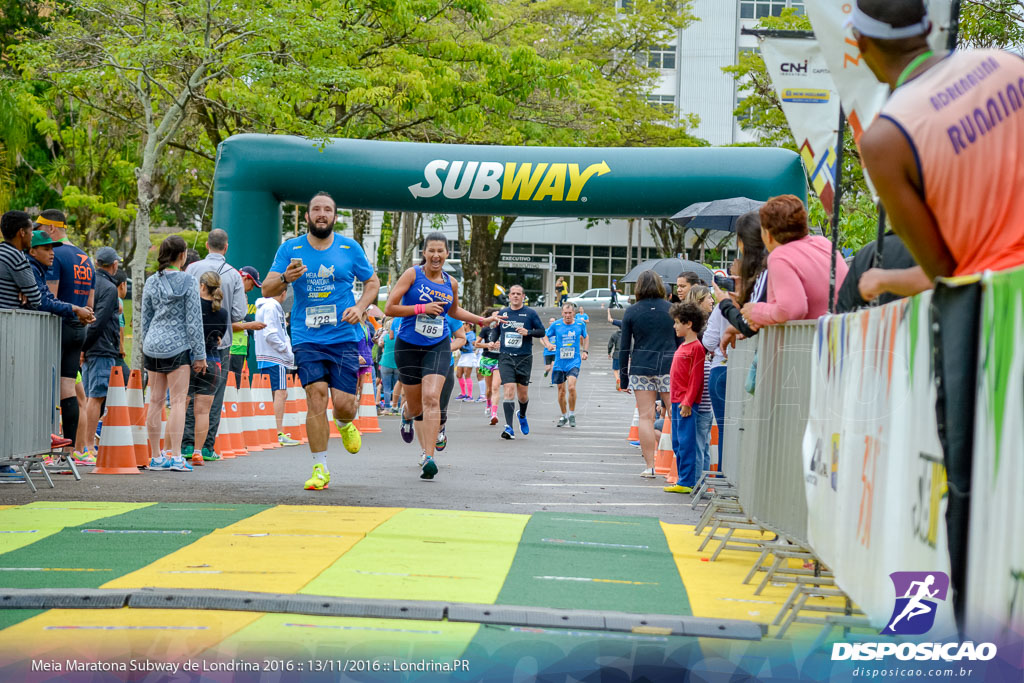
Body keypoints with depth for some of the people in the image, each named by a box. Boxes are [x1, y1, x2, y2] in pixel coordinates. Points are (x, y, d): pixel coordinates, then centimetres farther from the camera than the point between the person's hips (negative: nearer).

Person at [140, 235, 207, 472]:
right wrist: (200, 354, -3)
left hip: (153, 346, 5)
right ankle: (175, 456, -12)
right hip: (177, 346, -5)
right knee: (178, 401, -5)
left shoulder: (152, 282, 7)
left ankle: (156, 457, 12)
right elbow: (193, 320, -7)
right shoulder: (188, 282, -7)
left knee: (155, 402, 8)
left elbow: (145, 319, 12)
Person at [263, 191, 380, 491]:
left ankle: (344, 424, 33)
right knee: (316, 396, -14)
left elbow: (372, 282, 16)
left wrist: (360, 307, -3)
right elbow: (267, 290, 1)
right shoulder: (290, 249, 4)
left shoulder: (350, 248, 5)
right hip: (306, 339, 0)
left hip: (344, 338, 1)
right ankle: (320, 469, -5)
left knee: (344, 403, -6)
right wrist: (285, 278, -21)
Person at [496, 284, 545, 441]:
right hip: (506, 358, 1)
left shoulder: (530, 313, 0)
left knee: (523, 395, 7)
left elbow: (542, 331, 3)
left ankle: (522, 415, 41)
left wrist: (528, 332, -13)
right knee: (509, 391, -14)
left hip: (524, 358, -1)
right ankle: (509, 428, -18)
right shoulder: (502, 313, 8)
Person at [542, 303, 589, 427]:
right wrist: (548, 345, -12)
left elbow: (585, 337, 20)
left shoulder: (580, 325, 2)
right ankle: (564, 416, 25)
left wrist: (585, 351, 8)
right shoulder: (556, 325, -2)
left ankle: (572, 414, -2)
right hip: (559, 362, 1)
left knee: (571, 387, -20)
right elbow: (545, 337, 8)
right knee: (561, 390, 6)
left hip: (574, 361, -1)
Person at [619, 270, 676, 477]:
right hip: (668, 366, 0)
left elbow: (624, 347, 4)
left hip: (641, 367, 0)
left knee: (645, 416, 2)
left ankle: (649, 466, 1)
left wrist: (623, 377, 10)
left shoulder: (631, 312, 3)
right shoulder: (671, 309, 3)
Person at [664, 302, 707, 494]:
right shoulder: (683, 346, 17)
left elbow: (696, 378, -16)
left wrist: (687, 402, -19)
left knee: (686, 443, -8)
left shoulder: (696, 347, -12)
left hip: (687, 403, -10)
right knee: (677, 444, 12)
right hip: (677, 401, 10)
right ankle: (683, 480, 17)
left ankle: (686, 482, -7)